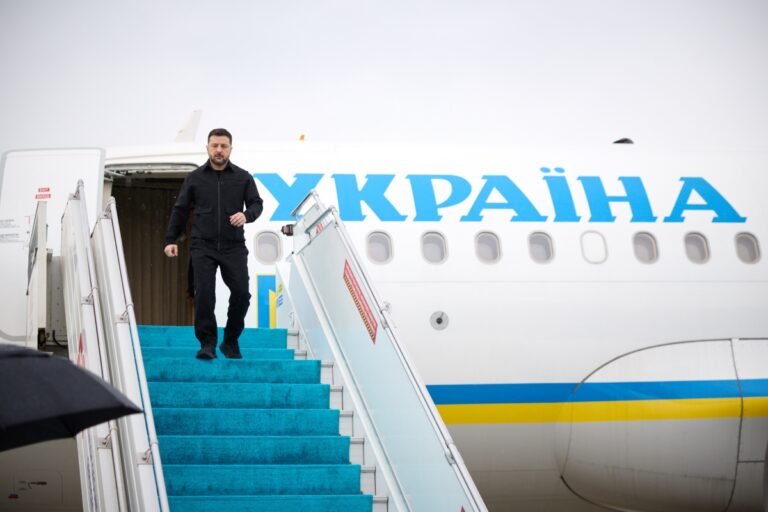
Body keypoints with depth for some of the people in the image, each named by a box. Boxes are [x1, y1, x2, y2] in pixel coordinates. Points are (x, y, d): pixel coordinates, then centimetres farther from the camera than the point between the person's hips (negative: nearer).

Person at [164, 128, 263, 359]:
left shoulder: (243, 177, 7)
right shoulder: (195, 178, 7)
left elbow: (257, 203, 5)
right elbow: (180, 210, 11)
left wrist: (246, 215, -18)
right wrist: (171, 240, 7)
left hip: (234, 247, 0)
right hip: (203, 247, 0)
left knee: (241, 293, -5)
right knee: (204, 295, -9)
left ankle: (231, 341, 14)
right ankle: (207, 343, 0)